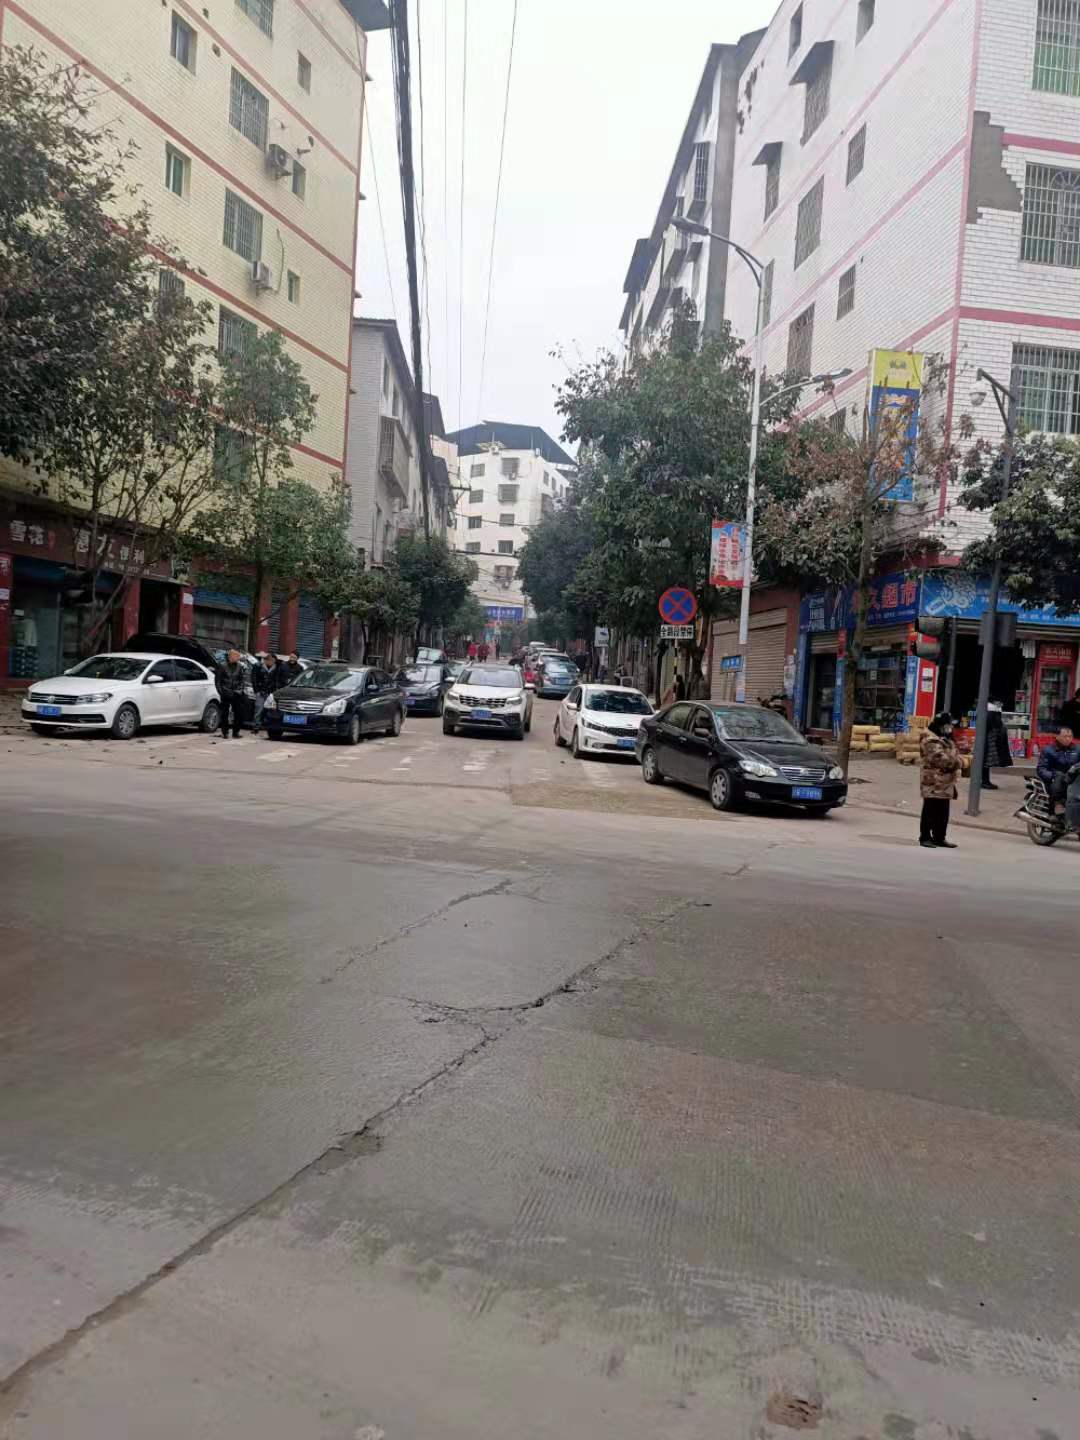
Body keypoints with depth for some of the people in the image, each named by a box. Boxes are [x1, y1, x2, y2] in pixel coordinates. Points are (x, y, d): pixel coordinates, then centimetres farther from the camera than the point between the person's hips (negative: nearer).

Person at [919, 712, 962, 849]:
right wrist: (956, 764, -12)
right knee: (930, 811, -5)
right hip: (933, 783, -10)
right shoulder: (932, 741, -15)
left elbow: (955, 754, 21)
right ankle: (925, 837, 1)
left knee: (943, 812, 13)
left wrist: (957, 765, 0)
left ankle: (939, 837, 20)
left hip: (946, 783, 10)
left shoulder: (947, 740, 19)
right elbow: (941, 759, -24)